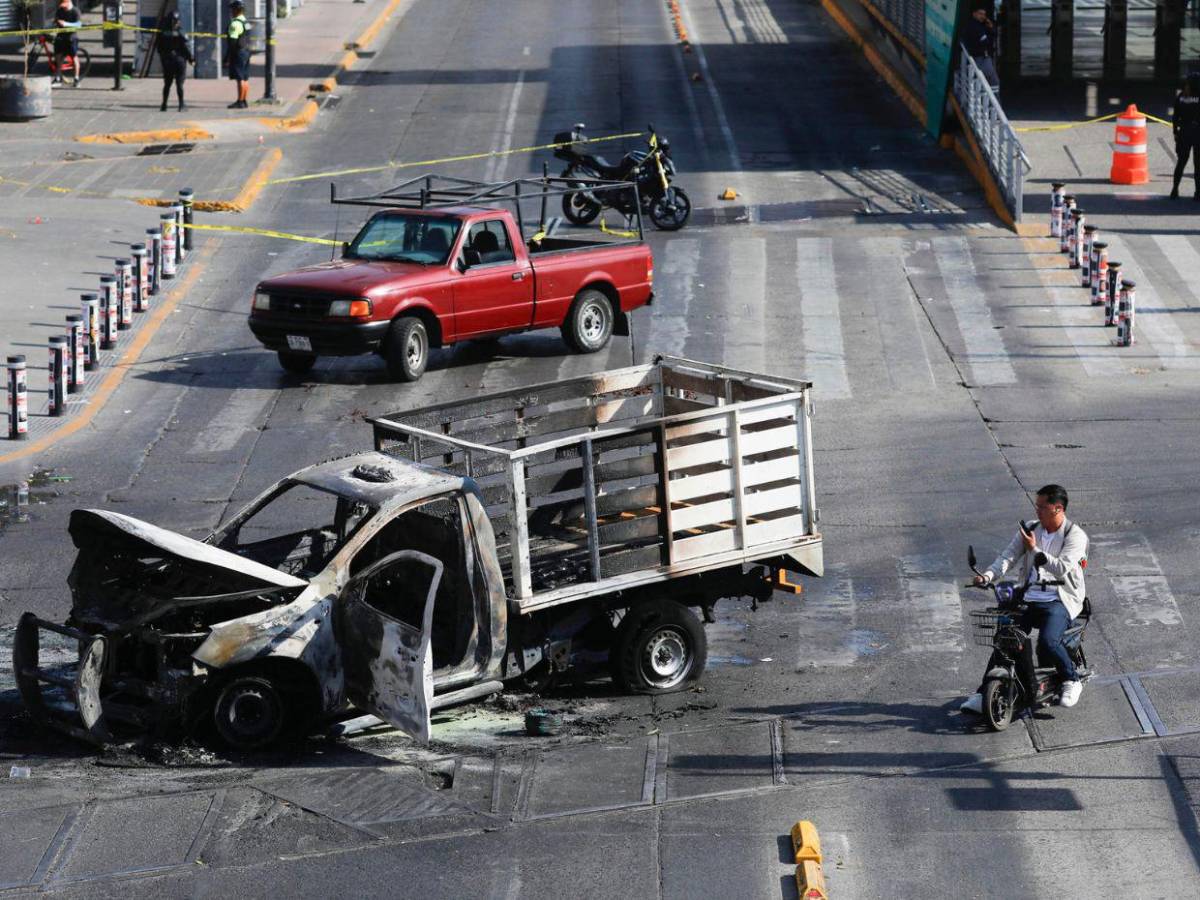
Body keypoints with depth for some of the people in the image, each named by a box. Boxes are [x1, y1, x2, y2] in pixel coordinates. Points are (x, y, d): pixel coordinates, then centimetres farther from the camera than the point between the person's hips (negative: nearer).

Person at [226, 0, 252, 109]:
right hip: (246, 51, 10)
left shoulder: (235, 24, -16)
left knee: (240, 78, -9)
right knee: (245, 78, 10)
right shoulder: (246, 23, 14)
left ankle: (240, 102, -10)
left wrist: (228, 57, -16)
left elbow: (232, 42, -19)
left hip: (238, 53, -10)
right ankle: (244, 101, 13)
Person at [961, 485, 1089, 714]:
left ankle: (1072, 681, -2)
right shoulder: (1030, 530, 12)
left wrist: (1035, 550, -18)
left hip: (1060, 600, -5)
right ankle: (983, 694, -9)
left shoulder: (1075, 536, -4)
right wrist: (988, 575, -15)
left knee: (1048, 641, -29)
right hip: (1028, 598, 5)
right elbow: (1008, 556, 2)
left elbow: (1062, 568, -18)